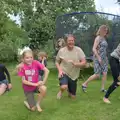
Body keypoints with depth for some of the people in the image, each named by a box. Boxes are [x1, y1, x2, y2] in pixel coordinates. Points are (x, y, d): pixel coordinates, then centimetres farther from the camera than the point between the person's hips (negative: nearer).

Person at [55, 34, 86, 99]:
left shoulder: (78, 50, -9)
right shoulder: (61, 51, -8)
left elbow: (84, 63, -11)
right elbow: (57, 62, 4)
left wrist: (75, 64, -29)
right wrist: (60, 70, -13)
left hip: (74, 75, 2)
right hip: (64, 73, -2)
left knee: (73, 96, 11)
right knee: (64, 87, -34)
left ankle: (69, 90, 49)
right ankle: (61, 91, 6)